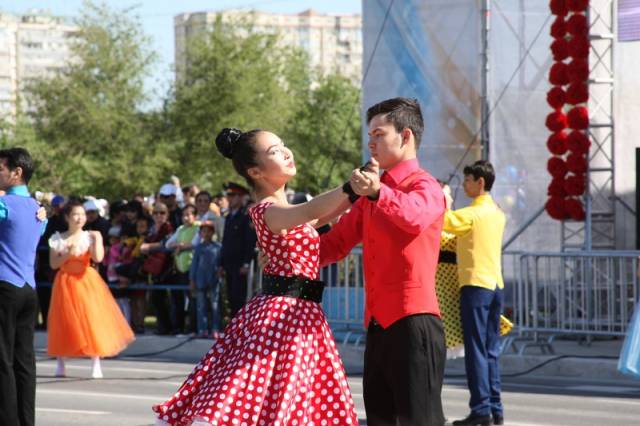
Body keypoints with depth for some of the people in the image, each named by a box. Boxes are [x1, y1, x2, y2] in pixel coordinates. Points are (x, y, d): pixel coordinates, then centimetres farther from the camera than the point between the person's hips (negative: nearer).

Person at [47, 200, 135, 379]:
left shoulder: (89, 236, -1)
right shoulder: (57, 239, 3)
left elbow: (98, 258, -16)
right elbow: (53, 264, -3)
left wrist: (97, 239, -16)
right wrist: (68, 255, -15)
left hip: (87, 281, -1)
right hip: (65, 282, 1)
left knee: (92, 319, -7)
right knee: (64, 322, 2)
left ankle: (96, 364, -3)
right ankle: (60, 364, 13)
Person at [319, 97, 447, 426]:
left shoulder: (424, 186, -7)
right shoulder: (372, 193, 19)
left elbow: (415, 216, -30)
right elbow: (339, 241, 23)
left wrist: (378, 192, -48)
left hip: (412, 323, -9)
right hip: (378, 325, 9)